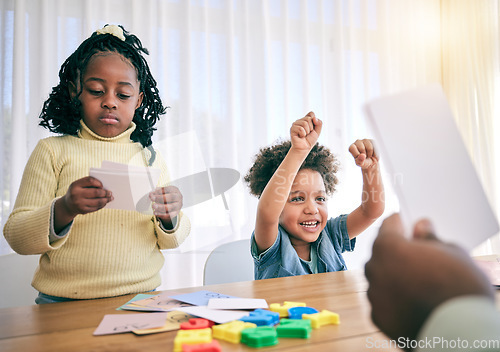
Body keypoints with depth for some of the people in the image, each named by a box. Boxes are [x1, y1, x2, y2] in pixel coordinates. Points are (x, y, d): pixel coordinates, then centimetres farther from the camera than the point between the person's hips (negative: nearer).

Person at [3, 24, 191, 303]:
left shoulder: (150, 157, 11)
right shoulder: (52, 151, 4)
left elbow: (170, 240, 12)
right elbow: (16, 236, 0)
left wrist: (169, 217, -10)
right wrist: (64, 209, -18)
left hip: (141, 299, 2)